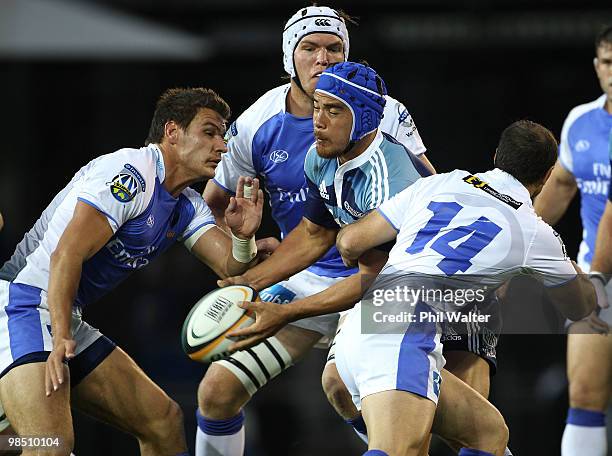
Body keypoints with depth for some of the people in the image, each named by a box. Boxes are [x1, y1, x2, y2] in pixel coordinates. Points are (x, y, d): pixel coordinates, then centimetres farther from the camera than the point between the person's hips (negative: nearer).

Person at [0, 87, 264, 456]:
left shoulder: (188, 206, 15)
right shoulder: (131, 173, -15)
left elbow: (231, 265, 3)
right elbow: (66, 254, -23)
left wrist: (243, 236, -20)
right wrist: (61, 339, -30)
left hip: (66, 320, 10)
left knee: (164, 420, 14)